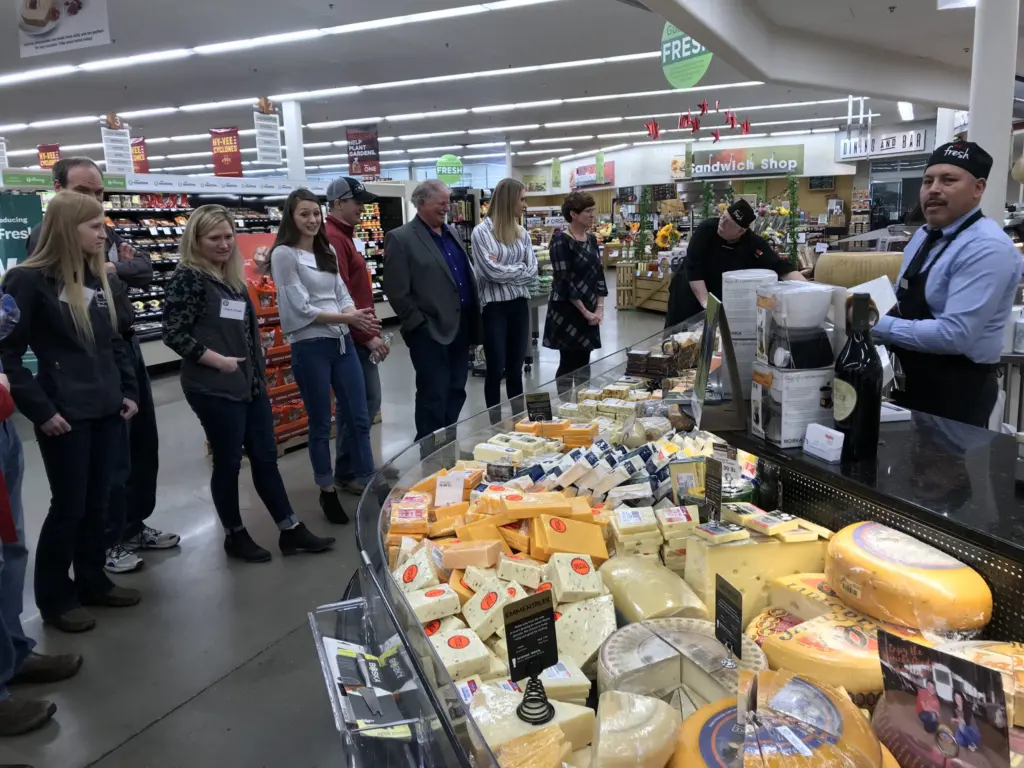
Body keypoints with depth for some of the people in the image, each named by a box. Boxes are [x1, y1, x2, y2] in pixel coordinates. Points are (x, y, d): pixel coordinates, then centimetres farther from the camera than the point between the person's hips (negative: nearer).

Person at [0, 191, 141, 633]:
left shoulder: (98, 279, 10)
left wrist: (128, 391, 9)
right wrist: (39, 410, -14)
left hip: (106, 410, 6)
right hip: (64, 415, -6)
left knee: (96, 503, 14)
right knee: (69, 507, 3)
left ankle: (93, 582, 29)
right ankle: (54, 598, 20)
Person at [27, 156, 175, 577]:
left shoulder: (108, 233, 13)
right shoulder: (45, 238, -9)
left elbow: (146, 270, 1)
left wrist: (112, 268, -15)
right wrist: (120, 267, -11)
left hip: (127, 347, 8)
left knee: (144, 443, 15)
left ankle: (134, 525, 30)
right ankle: (108, 541, 16)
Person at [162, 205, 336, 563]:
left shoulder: (233, 277, 13)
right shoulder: (187, 278, -9)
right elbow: (173, 334, -16)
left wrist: (259, 374, 14)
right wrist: (218, 361, -17)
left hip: (250, 384, 7)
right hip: (214, 388, -7)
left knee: (265, 458, 10)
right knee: (228, 462, 5)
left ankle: (291, 530, 18)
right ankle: (235, 535, 22)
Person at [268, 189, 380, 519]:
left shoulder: (327, 252, 12)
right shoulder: (284, 254, -8)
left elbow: (342, 294, 10)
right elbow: (300, 309, -13)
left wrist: (359, 317, -11)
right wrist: (347, 318, -15)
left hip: (342, 341, 6)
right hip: (310, 346, -6)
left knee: (358, 416, 9)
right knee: (320, 423, 6)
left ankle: (364, 479, 22)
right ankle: (327, 490, 21)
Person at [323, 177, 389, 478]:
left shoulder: (342, 235, 18)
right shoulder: (332, 238, -15)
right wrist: (368, 335, -19)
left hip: (358, 335, 10)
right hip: (352, 338, -10)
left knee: (366, 402, 14)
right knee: (362, 403, -4)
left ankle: (356, 466, 24)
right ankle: (349, 473, 7)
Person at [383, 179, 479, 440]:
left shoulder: (452, 233, 15)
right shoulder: (400, 238, -9)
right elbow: (396, 292, -13)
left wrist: (473, 321, 13)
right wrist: (419, 324, -13)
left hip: (461, 328, 7)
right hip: (431, 332, -7)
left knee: (456, 392, 13)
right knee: (433, 396, -1)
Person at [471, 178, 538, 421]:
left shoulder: (522, 234, 8)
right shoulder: (482, 231, -8)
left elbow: (532, 270, 0)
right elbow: (491, 270, -17)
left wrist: (505, 270, -10)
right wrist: (519, 268, -6)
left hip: (519, 304, 5)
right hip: (494, 306, -5)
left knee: (516, 366, 12)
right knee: (496, 368, 2)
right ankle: (495, 423, 13)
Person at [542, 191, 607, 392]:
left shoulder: (591, 239, 10)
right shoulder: (561, 240, -12)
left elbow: (598, 274, 12)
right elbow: (564, 281, -17)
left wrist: (599, 307, 0)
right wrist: (585, 312, -14)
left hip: (589, 312, 7)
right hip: (568, 312, -7)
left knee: (584, 362, 11)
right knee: (569, 363, -2)